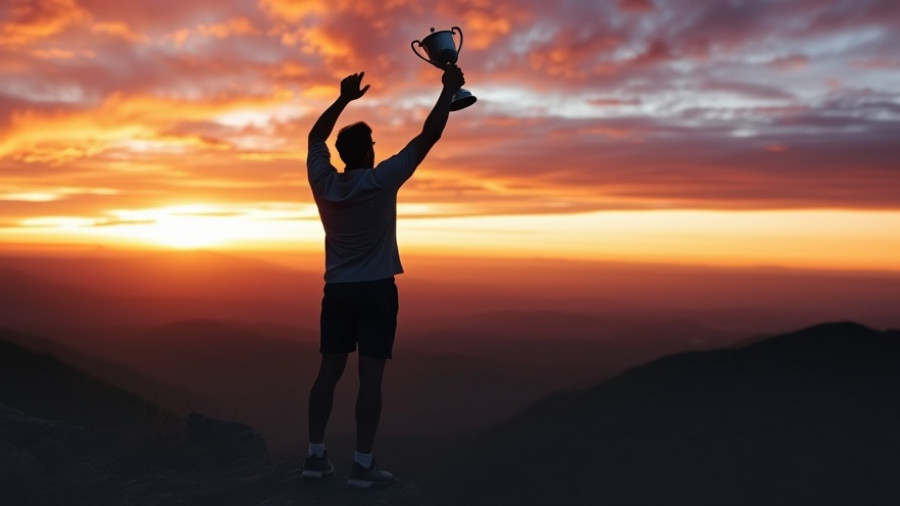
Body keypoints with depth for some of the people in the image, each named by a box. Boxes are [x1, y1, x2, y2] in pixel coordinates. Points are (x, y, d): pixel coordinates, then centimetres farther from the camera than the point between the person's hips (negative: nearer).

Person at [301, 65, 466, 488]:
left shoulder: (323, 182, 0)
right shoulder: (382, 181, -12)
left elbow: (315, 137, 18)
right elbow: (429, 136, -9)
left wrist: (344, 98, 20)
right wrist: (449, 90, 1)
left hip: (337, 290, 5)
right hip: (376, 290, -5)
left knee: (329, 370, 8)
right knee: (370, 375, -4)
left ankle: (316, 455, 12)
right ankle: (363, 464, -3)